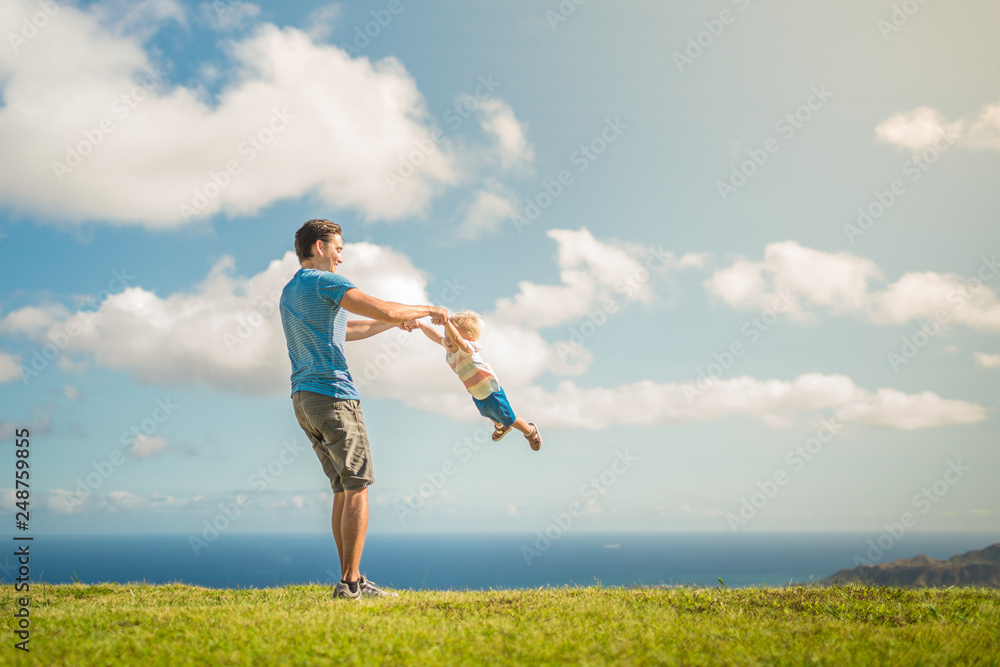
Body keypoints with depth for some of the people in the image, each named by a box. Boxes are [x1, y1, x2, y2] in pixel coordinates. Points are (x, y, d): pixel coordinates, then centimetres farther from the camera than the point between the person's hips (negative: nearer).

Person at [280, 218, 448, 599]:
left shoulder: (288, 292, 22)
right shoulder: (324, 282, -6)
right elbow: (384, 310, -14)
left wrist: (396, 322, 31)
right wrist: (427, 311, 3)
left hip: (303, 399, 9)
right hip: (333, 394, -9)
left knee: (344, 490, 9)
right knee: (357, 488, -7)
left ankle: (352, 580, 8)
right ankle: (350, 582, -10)